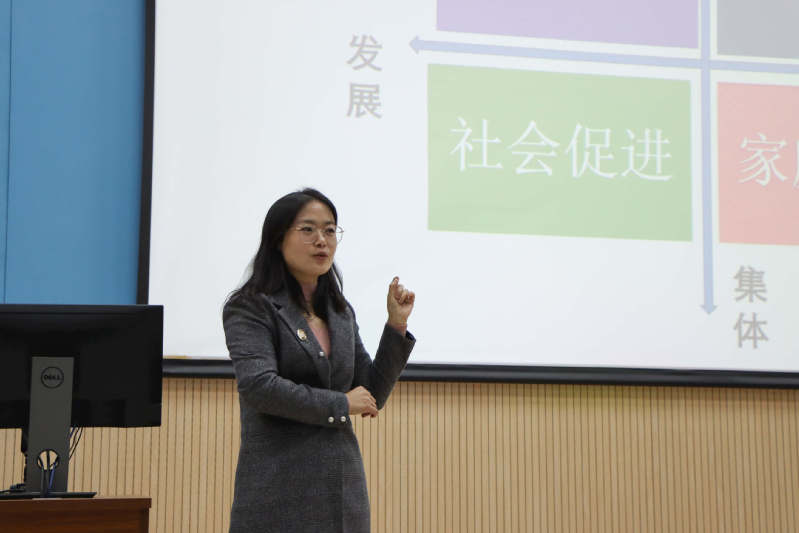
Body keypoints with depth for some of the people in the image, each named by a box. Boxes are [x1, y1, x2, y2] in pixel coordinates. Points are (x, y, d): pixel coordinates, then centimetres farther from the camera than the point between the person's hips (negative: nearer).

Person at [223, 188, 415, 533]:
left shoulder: (341, 312, 15)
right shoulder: (251, 307, -3)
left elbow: (372, 396, 15)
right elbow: (258, 386, -17)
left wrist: (396, 326, 5)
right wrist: (341, 404, -8)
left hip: (343, 486, 6)